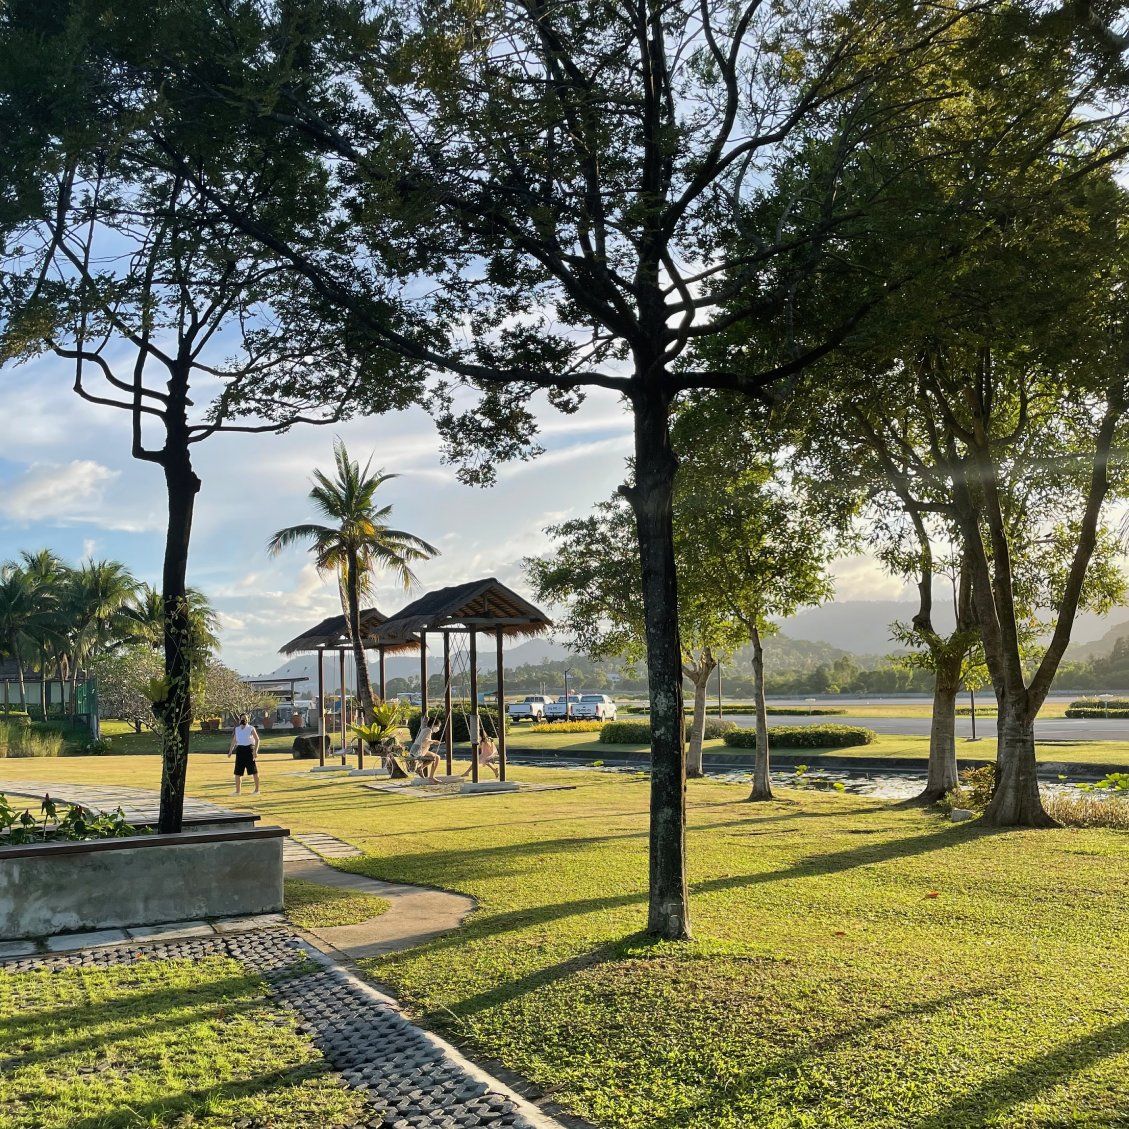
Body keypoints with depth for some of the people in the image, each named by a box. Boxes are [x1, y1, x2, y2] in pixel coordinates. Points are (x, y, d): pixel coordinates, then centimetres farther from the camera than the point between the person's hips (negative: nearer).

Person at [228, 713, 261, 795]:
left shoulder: (251, 728, -2)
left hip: (249, 749, -4)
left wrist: (255, 751, -16)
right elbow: (234, 741, 17)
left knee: (254, 771, -1)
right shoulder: (237, 729, 12)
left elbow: (257, 740, -6)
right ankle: (238, 790, 12)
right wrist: (230, 751, 10)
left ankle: (257, 789, 7)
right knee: (238, 772, 4)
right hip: (240, 750, 4)